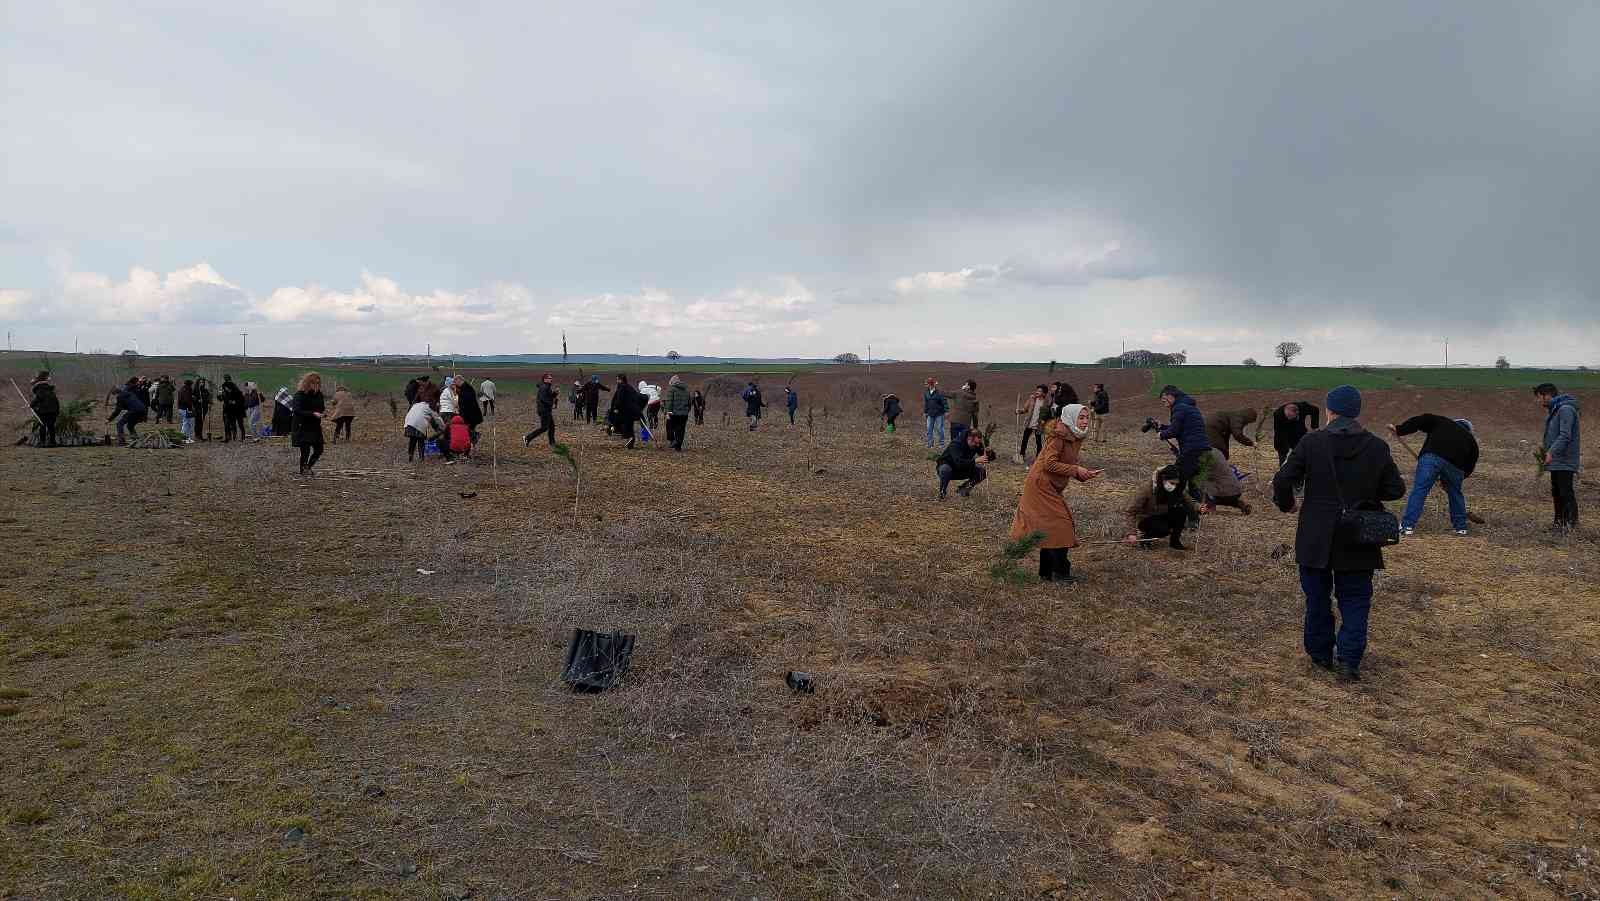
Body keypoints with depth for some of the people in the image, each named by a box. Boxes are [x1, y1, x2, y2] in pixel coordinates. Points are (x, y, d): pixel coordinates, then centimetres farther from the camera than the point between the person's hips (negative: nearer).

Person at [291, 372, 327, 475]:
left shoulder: (319, 394, 7)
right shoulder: (300, 395, -13)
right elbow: (297, 411, -22)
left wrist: (324, 409, -6)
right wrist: (313, 414, -29)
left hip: (315, 427, 7)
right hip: (303, 428, -7)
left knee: (319, 450, 6)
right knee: (305, 450, -5)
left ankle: (307, 467, 27)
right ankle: (303, 469, 11)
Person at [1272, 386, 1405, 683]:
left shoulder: (1311, 443, -11)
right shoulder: (1377, 447, -5)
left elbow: (1283, 480, -13)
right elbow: (1396, 490, 0)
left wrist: (1286, 504, 7)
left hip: (1316, 538, -1)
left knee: (1317, 597, 15)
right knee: (1355, 600, 10)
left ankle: (1320, 653, 26)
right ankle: (1348, 659, 1)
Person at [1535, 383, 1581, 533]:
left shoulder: (1565, 409, -15)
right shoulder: (1554, 410, 16)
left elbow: (1565, 436, -23)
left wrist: (1552, 452, -29)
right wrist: (1545, 446, 10)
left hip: (1564, 462, -10)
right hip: (1555, 461, 10)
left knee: (1566, 493, -7)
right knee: (1556, 493, 14)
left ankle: (1571, 524, -3)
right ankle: (1559, 522, 21)